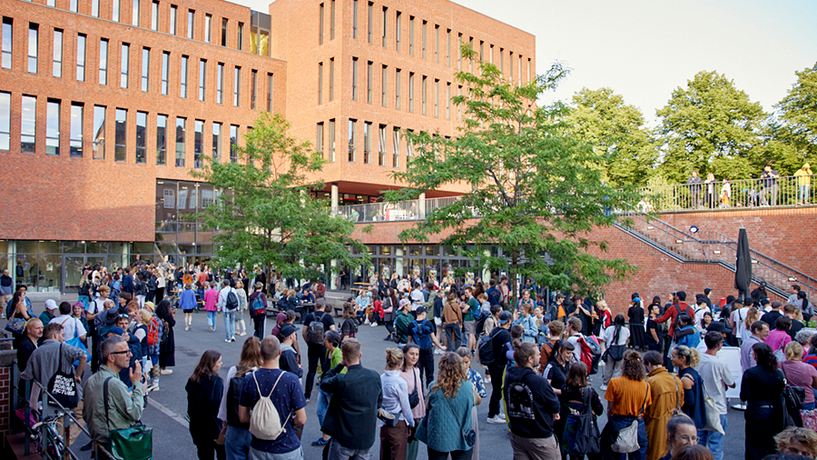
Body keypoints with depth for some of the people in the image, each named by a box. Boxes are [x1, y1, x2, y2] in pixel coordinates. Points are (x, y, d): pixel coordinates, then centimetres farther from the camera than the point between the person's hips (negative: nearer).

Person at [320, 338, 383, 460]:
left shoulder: (341, 381, -23)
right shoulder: (375, 376, -6)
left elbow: (323, 383, -3)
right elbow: (379, 401, 8)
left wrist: (340, 365, -3)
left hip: (344, 440, -4)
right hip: (368, 439, 4)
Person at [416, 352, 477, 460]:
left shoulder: (434, 387, -15)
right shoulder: (468, 387, -14)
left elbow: (427, 408, 0)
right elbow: (476, 400, 7)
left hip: (438, 438, 0)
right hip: (462, 439, 0)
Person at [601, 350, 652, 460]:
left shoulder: (615, 382, -13)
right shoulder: (646, 386, -6)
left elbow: (610, 409, -7)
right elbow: (647, 408, 2)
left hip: (618, 425, -2)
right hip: (639, 426, 2)